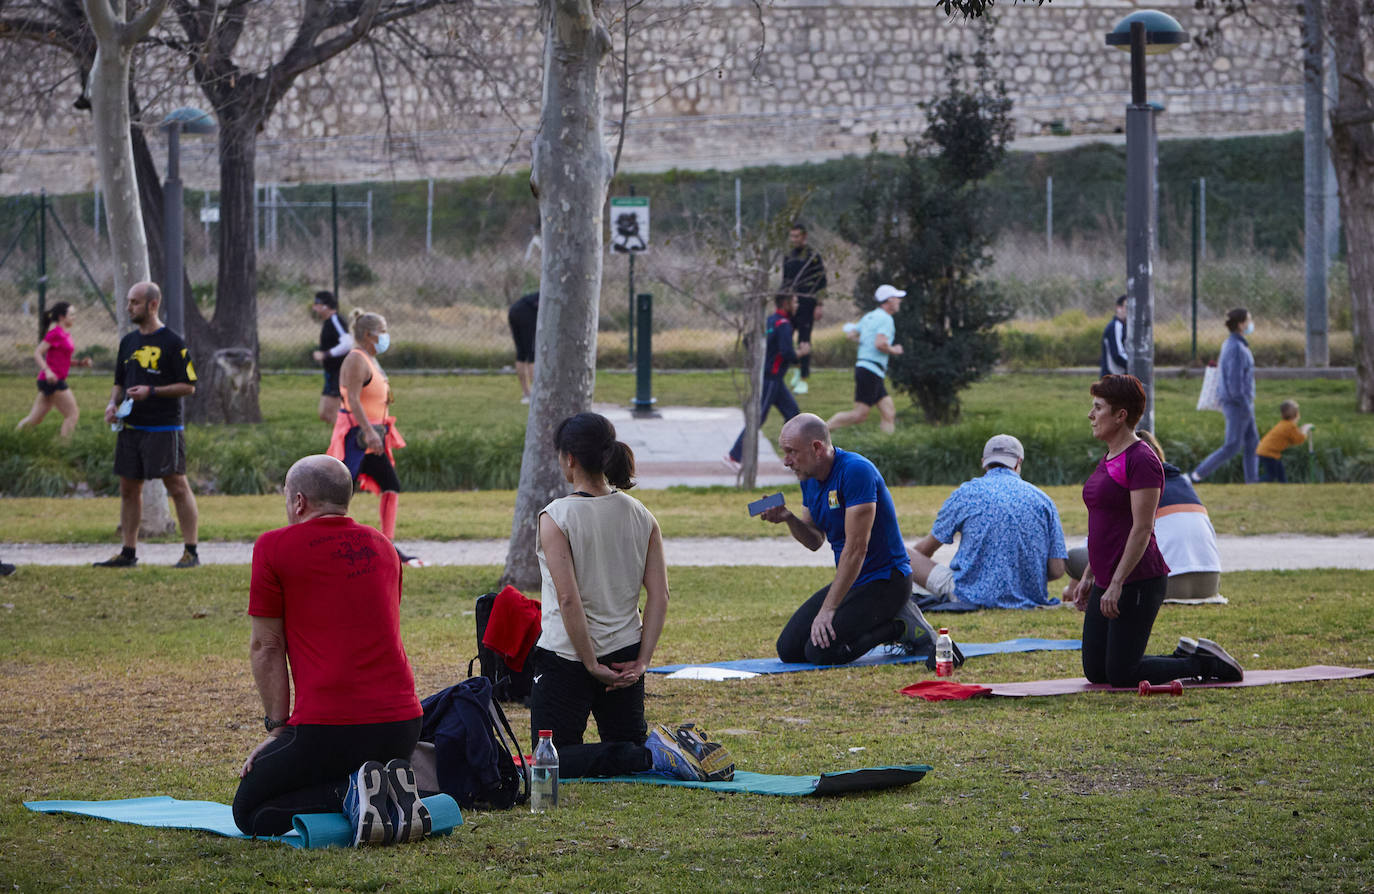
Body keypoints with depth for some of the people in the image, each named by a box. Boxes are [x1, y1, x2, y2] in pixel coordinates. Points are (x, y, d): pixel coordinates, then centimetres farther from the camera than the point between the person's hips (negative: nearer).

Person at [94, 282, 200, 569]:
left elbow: (189, 386, -8)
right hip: (130, 427, 7)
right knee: (129, 488, 8)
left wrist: (151, 391, -17)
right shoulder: (128, 342, 14)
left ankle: (191, 552, -2)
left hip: (164, 429, -7)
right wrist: (113, 403, 3)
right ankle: (128, 553, 15)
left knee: (177, 486, -6)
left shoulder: (172, 342, -7)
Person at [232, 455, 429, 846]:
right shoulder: (381, 546, 17)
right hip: (402, 723, 6)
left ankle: (350, 792, -14)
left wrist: (278, 727, 5)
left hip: (328, 726, -6)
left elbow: (266, 647, -1)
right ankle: (393, 792, -1)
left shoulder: (274, 547, -2)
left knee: (249, 812, 10)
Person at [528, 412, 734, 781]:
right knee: (629, 745, 21)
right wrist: (641, 661, -1)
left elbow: (568, 598, -20)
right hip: (624, 650, 6)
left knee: (552, 761, 1)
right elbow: (659, 597, -1)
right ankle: (684, 747, -10)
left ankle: (655, 754, -17)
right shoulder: (640, 515, 4)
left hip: (565, 656, -6)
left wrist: (591, 664, -15)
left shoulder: (557, 517, -14)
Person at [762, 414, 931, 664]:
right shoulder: (809, 478, 5)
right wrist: (789, 519, -10)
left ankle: (901, 625, -4)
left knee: (821, 651, -23)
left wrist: (828, 609, -24)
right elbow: (815, 541, 13)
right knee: (789, 650, 1)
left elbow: (856, 548, -25)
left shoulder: (855, 471, -22)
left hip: (884, 580, -9)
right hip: (850, 580, 9)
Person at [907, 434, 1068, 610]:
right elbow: (1057, 570, 2)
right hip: (1029, 599, 4)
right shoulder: (1042, 499, 6)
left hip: (976, 597, -4)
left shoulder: (966, 493, 1)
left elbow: (927, 547, 12)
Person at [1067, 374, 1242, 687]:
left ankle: (1208, 664, 7)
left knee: (1121, 675, -7)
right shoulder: (1108, 459, 14)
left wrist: (1117, 585, -23)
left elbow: (1142, 529, -20)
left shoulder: (1142, 461, -15)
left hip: (1138, 582, -10)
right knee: (1096, 672, 9)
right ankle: (1186, 655, 21)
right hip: (1107, 583, 10)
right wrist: (1088, 577, 19)